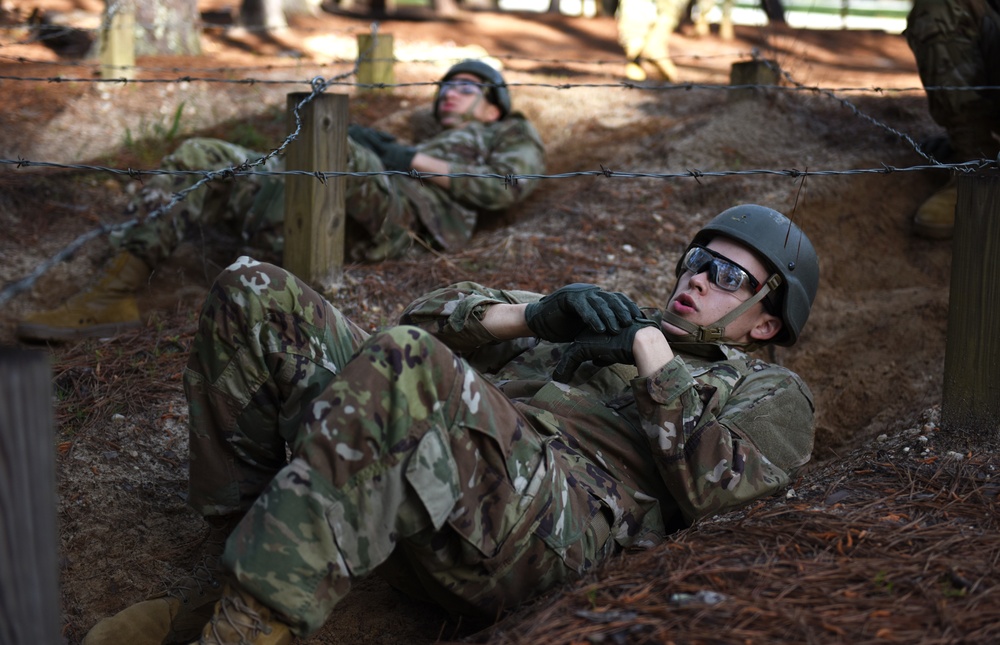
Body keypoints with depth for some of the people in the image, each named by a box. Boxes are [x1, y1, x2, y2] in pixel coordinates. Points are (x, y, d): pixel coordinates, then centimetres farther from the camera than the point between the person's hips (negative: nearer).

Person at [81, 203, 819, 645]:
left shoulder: (771, 392, 22)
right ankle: (234, 566, -9)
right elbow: (434, 316, 28)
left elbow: (710, 481, -3)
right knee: (256, 295, -9)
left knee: (400, 364, -38)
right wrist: (536, 314, 11)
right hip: (425, 478, 7)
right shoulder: (608, 321, 38)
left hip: (559, 509, -7)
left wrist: (652, 349, 3)